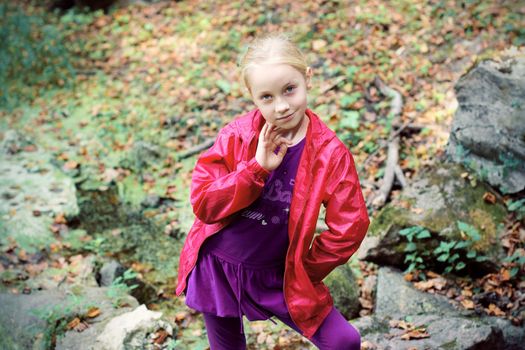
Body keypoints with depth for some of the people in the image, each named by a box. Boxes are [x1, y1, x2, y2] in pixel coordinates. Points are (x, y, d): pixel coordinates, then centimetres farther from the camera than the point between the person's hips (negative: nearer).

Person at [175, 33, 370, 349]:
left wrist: (305, 271, -4)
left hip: (278, 276, -1)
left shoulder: (331, 153, -14)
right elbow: (204, 204, -16)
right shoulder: (236, 136, -11)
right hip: (216, 267, 1)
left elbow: (348, 228, -10)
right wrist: (256, 167, -26)